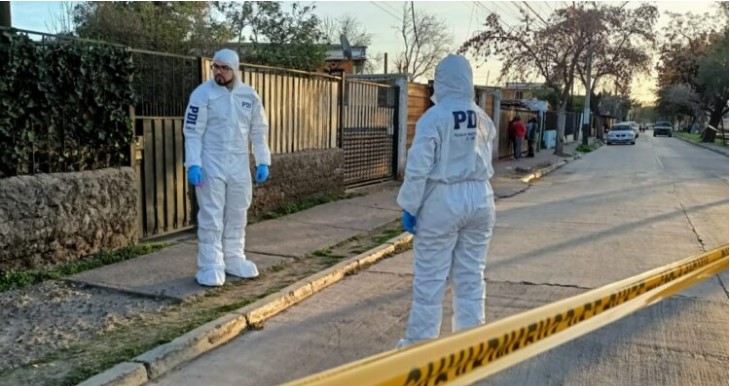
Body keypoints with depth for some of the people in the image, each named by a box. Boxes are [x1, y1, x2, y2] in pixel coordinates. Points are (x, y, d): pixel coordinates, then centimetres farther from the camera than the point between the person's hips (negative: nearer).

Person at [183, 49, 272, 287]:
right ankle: (211, 266, 5)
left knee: (237, 215, 12)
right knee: (211, 217, -1)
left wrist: (263, 161, 6)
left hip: (239, 165, 5)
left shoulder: (249, 96, 4)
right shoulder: (203, 94, -8)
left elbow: (259, 132, 11)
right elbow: (192, 132, -10)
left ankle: (234, 259, 25)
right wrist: (193, 164, -18)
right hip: (210, 165, -4)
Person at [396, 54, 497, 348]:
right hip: (479, 198, 5)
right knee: (471, 277, 13)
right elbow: (485, 162, 5)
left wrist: (409, 207, -7)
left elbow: (418, 168, -12)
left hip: (443, 200, -5)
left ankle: (420, 343, 14)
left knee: (430, 279, 4)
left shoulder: (433, 117, -11)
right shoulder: (482, 118, 5)